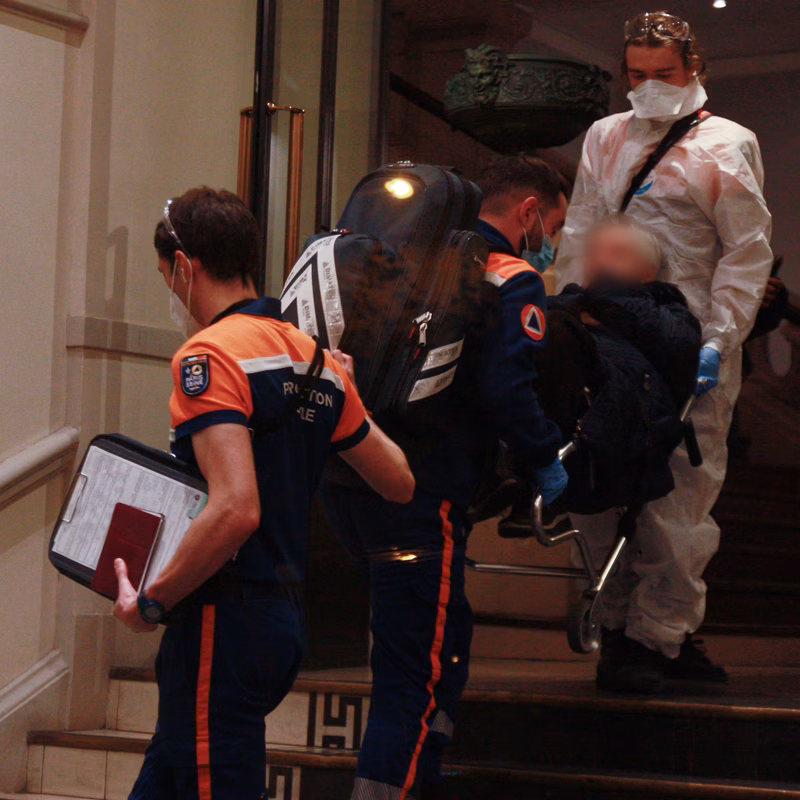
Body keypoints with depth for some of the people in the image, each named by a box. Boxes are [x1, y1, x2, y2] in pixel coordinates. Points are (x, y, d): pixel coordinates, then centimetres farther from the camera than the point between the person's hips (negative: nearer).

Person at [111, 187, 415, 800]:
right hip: (282, 612, 9)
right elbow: (401, 483, 19)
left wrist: (151, 603, -15)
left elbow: (235, 510, -26)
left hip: (223, 627, -9)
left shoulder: (210, 354, -14)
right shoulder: (315, 360, 11)